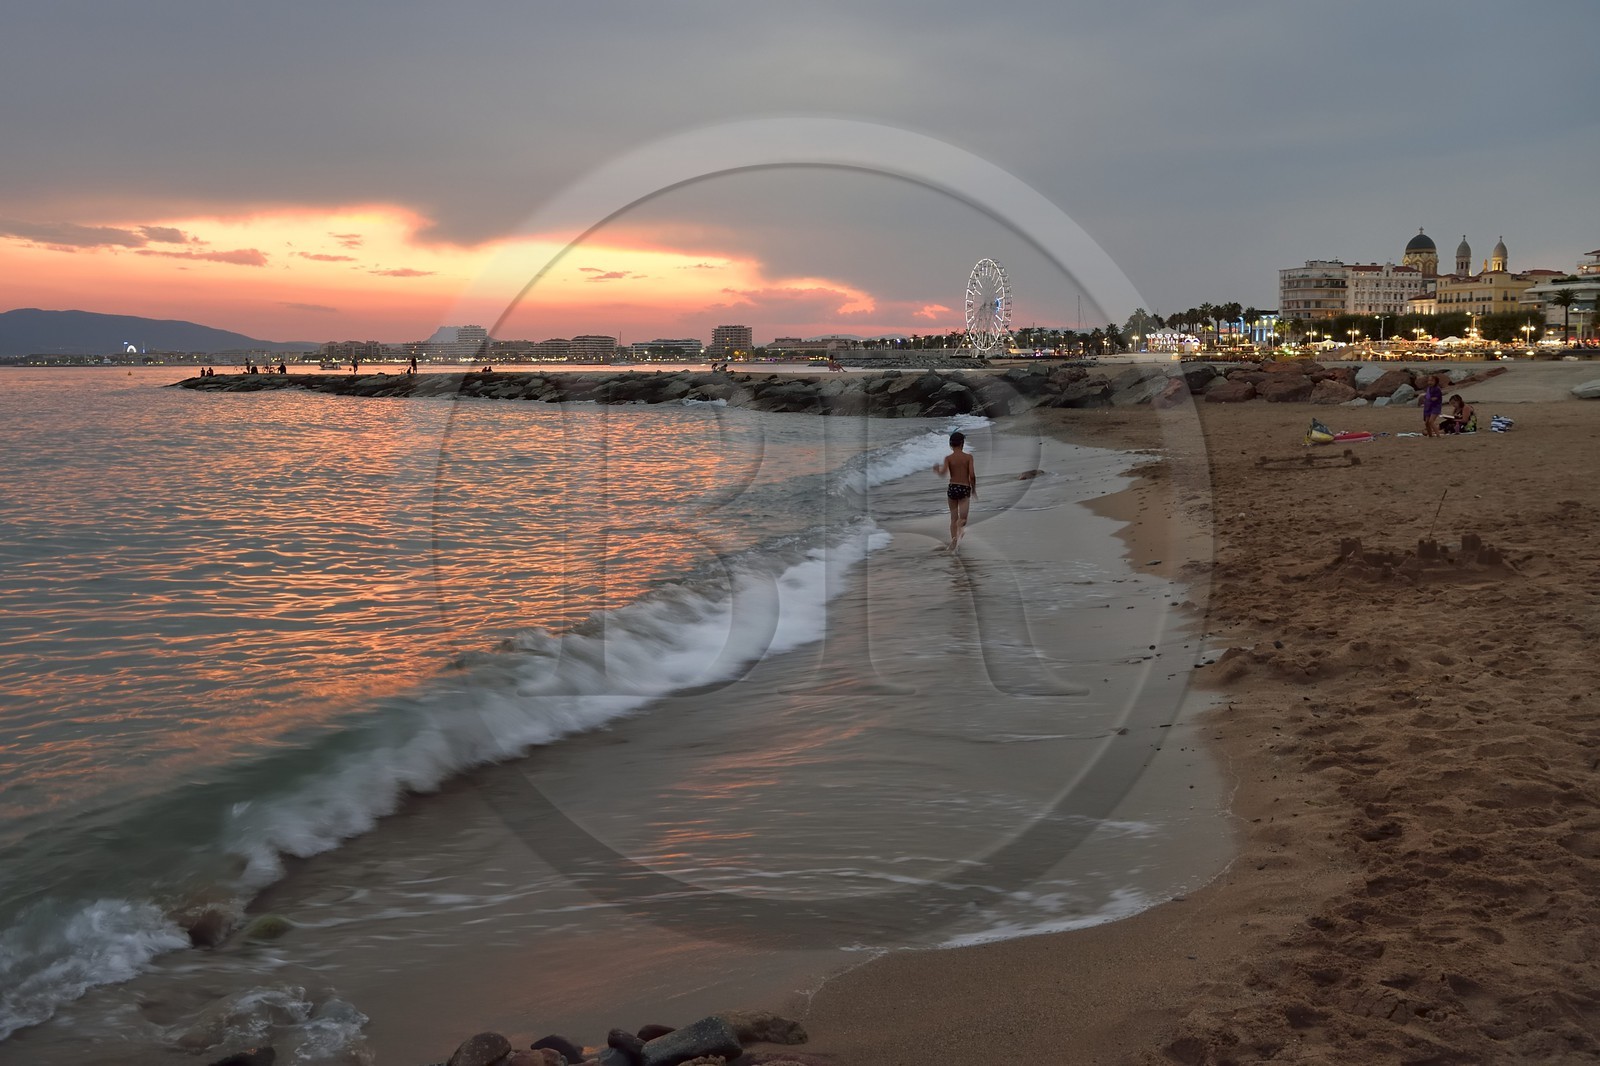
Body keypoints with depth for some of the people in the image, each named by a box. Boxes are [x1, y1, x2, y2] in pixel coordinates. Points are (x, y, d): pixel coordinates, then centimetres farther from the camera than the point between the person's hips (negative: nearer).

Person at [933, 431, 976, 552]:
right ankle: (958, 533, -36)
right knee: (962, 518, -4)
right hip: (965, 488, -2)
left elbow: (944, 473, -15)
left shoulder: (948, 458, -2)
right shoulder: (968, 457, -3)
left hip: (952, 488, 2)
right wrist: (973, 489, 5)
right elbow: (972, 475, -9)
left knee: (954, 518, 16)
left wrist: (937, 470, 8)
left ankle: (953, 539, 13)